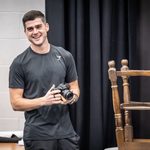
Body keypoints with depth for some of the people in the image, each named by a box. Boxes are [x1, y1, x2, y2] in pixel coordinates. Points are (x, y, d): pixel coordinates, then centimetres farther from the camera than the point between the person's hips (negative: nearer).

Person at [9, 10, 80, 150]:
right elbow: (16, 103, -6)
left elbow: (75, 88, 11)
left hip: (65, 132, 3)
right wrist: (43, 100, -21)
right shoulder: (19, 63, -5)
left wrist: (71, 98, -12)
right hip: (37, 135, -3)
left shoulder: (65, 56, 4)